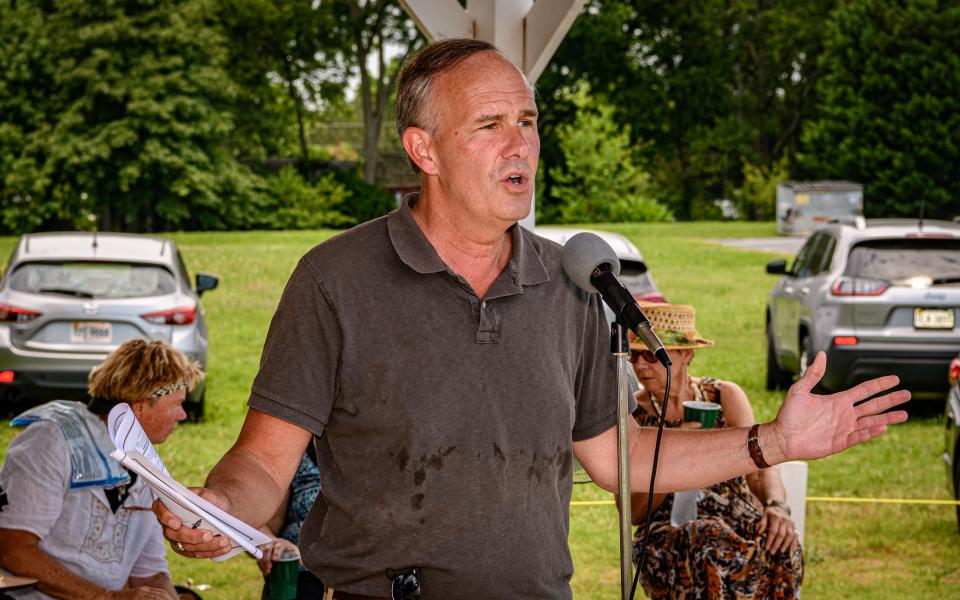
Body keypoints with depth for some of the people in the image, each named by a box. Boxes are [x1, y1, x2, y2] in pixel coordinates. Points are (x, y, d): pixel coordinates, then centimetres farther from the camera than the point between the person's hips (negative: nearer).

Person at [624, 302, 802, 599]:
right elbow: (634, 513, -2)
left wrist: (777, 507, -28)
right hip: (669, 537, -1)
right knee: (709, 543, -37)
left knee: (780, 543, -33)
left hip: (739, 523, 2)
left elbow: (759, 468, -5)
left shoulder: (726, 396, 8)